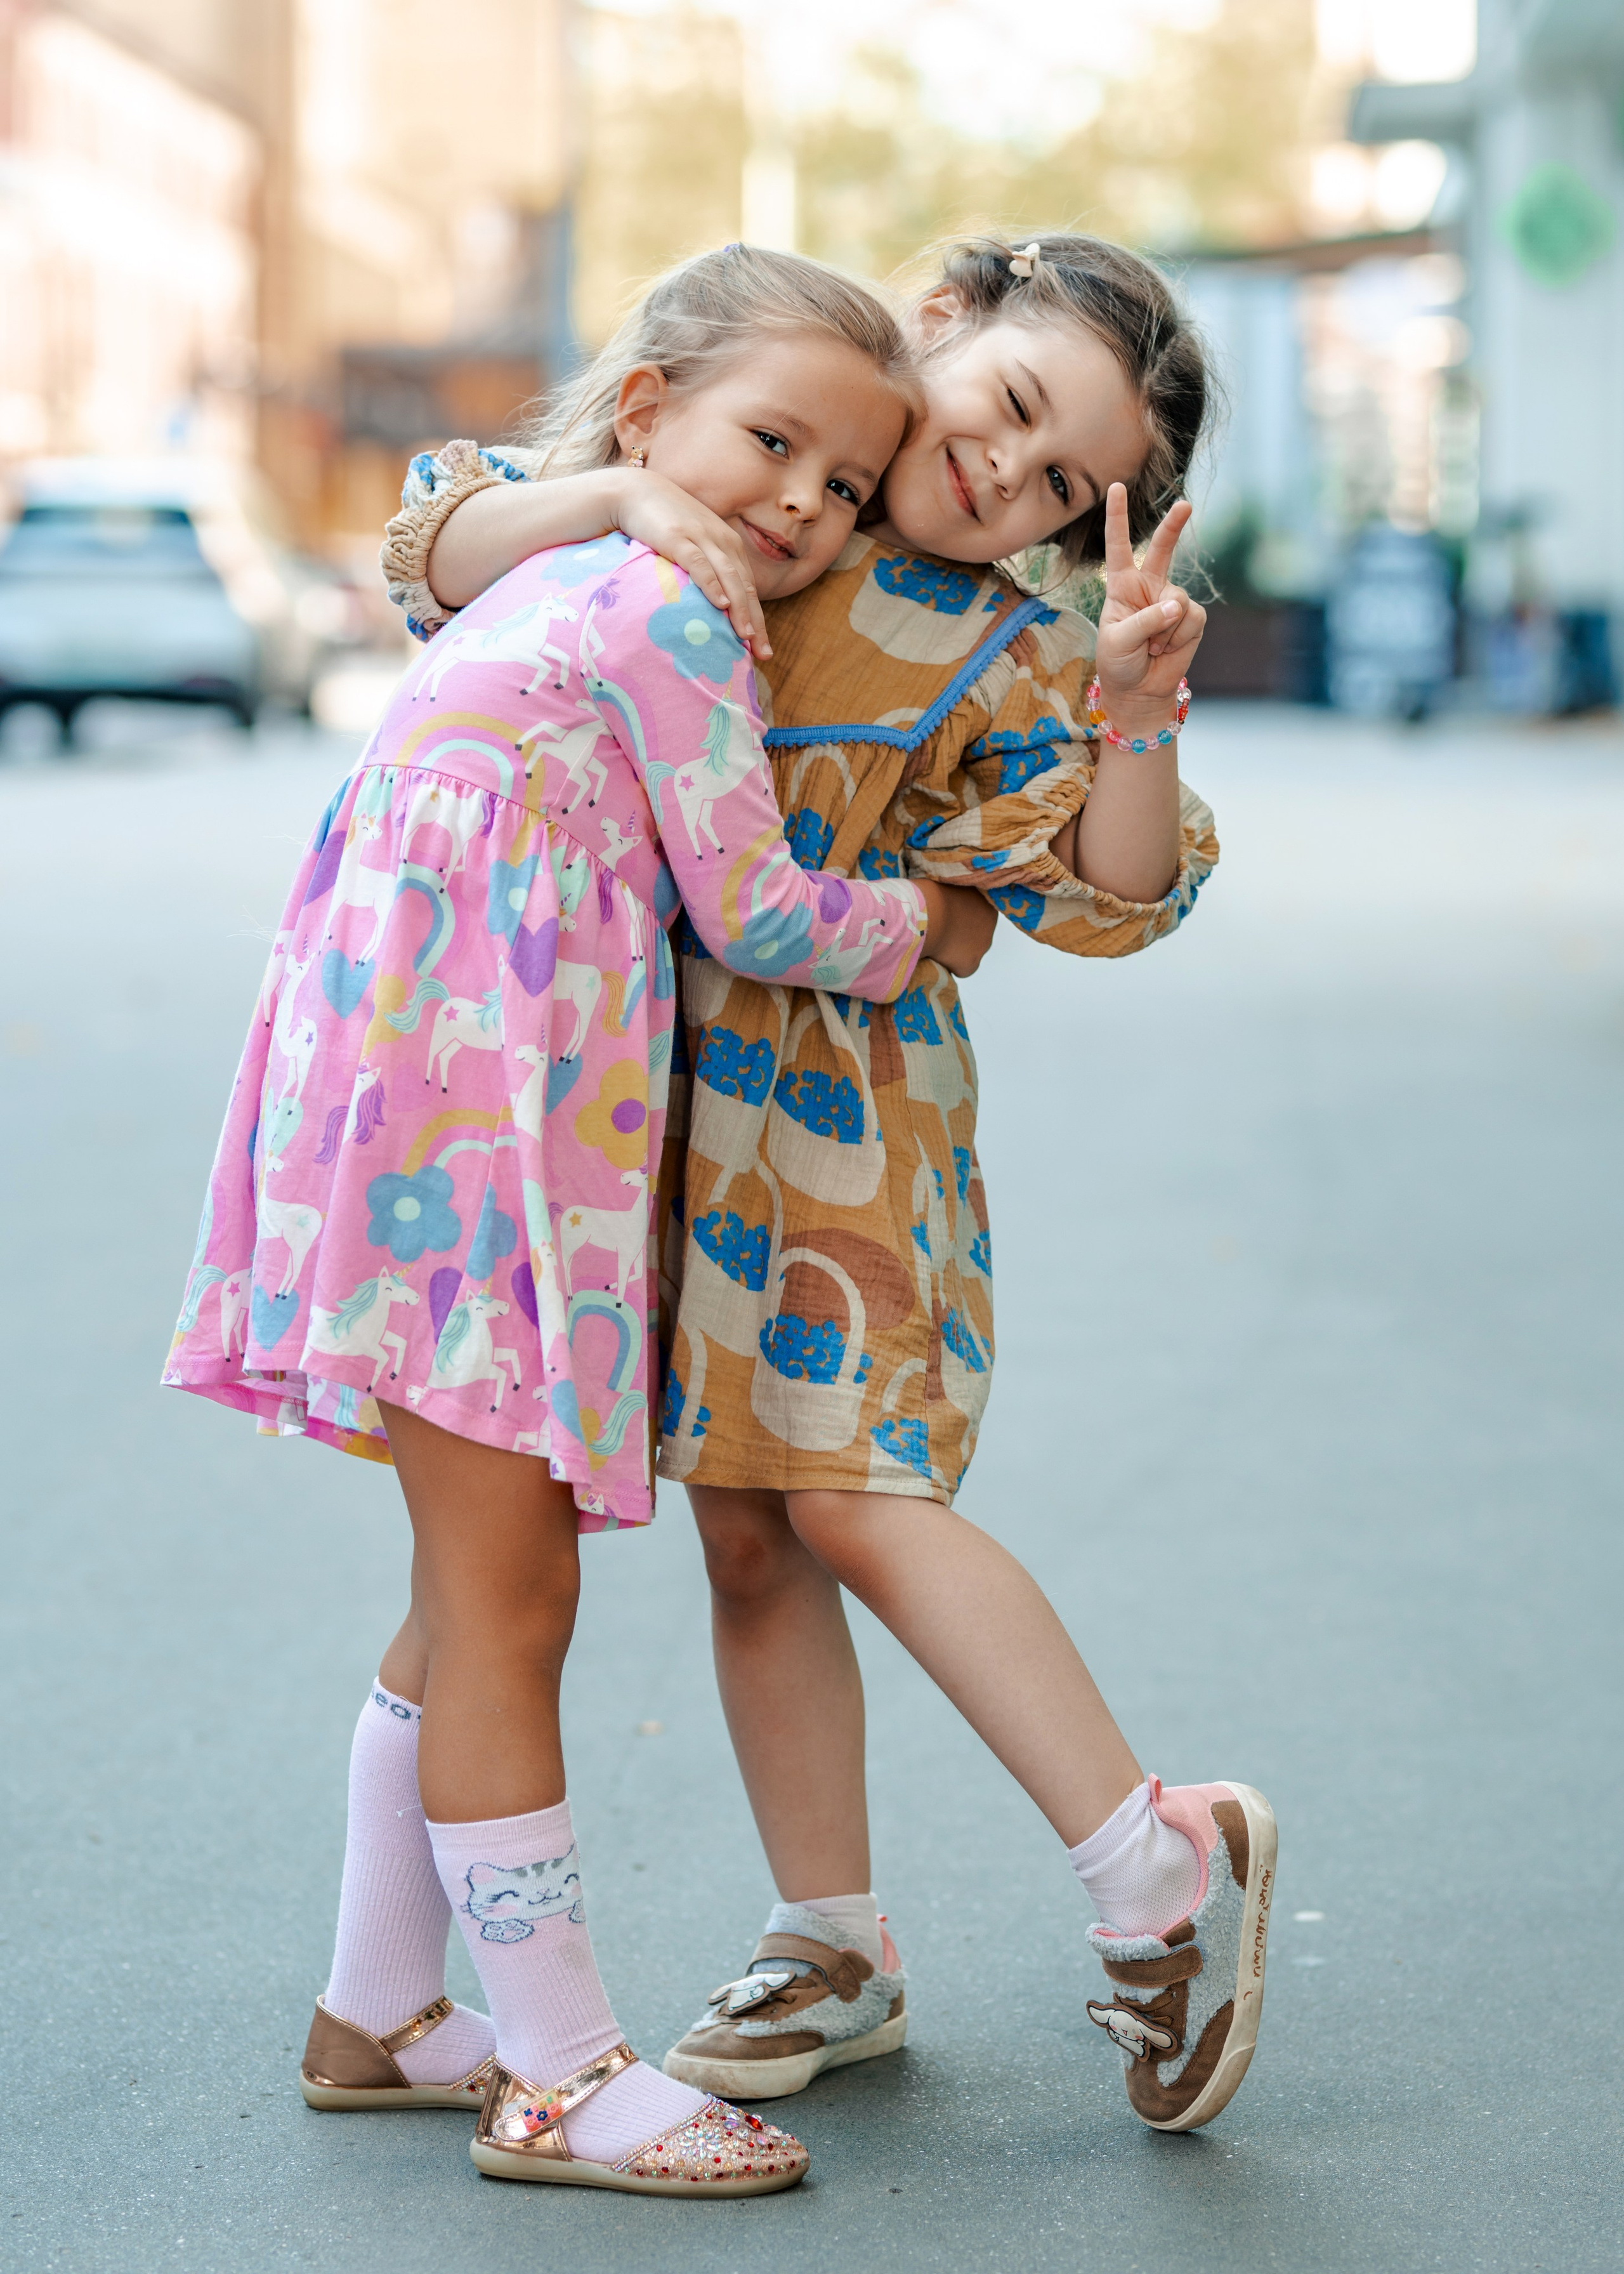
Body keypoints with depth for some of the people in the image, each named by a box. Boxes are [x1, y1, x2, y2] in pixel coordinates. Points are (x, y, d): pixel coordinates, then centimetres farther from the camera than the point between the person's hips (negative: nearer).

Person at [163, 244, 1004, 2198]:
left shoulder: (547, 579, 18)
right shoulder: (671, 610, -10)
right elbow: (755, 917, -7)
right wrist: (923, 926, 11)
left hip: (442, 1110, 10)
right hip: (479, 1121, -10)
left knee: (480, 1590, 17)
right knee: (506, 1600, -4)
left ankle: (377, 2013, 27)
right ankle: (557, 2074, 4)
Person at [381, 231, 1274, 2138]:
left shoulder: (1001, 655, -7)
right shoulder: (715, 473, 3)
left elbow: (1110, 896, -12)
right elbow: (433, 552, -1)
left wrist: (1133, 723, -30)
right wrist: (618, 495, -19)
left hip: (832, 1074, -4)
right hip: (649, 1072, 4)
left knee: (855, 1502, -14)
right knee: (745, 1525, 7)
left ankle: (1159, 1865, -5)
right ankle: (832, 1952, 18)